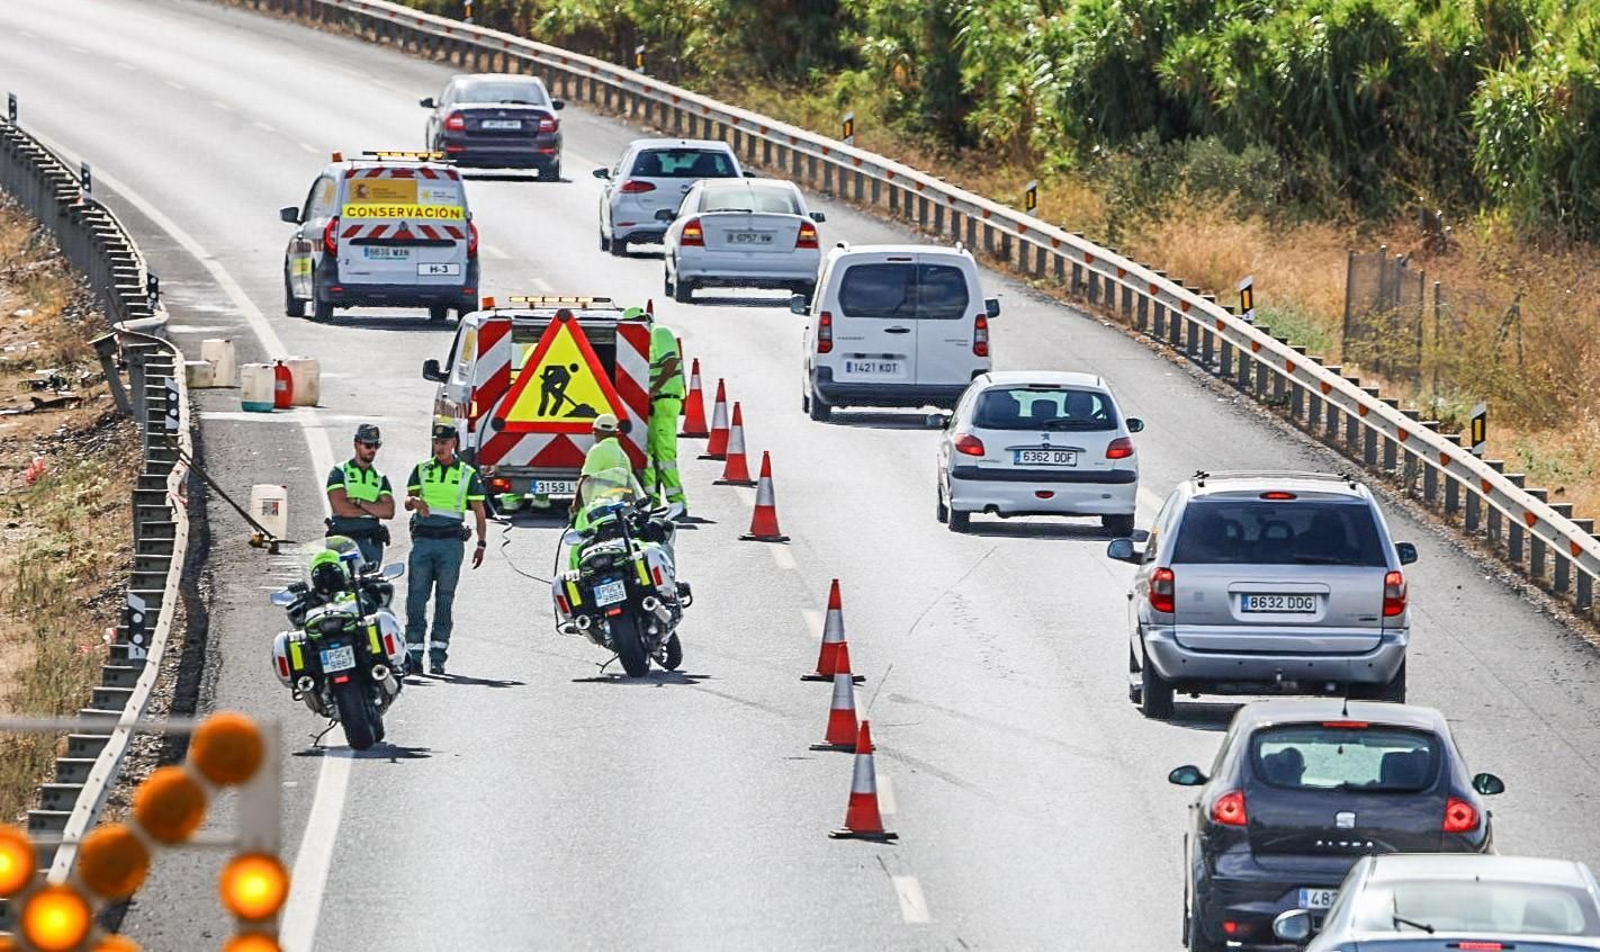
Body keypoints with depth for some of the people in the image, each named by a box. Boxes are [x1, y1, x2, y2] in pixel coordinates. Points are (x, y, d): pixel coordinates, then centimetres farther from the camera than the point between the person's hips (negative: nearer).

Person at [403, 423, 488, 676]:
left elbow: (479, 513, 10)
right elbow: (408, 500, 5)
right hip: (422, 539, 1)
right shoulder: (421, 469, 12)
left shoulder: (467, 474, 9)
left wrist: (481, 544, 0)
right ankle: (413, 653, -4)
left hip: (451, 541, -1)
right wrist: (415, 501, -20)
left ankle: (438, 656, -1)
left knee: (445, 599, -2)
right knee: (416, 598, -4)